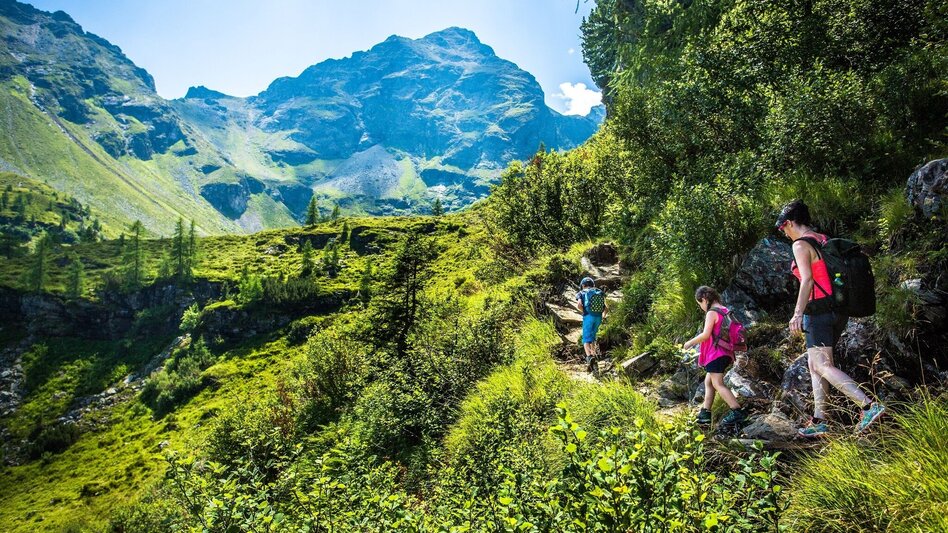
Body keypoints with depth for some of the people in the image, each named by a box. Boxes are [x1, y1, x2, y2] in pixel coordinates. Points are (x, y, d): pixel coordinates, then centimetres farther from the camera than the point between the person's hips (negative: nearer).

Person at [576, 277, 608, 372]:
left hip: (588, 317, -4)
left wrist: (584, 312, 4)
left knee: (586, 339, -5)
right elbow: (606, 308, 9)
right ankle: (594, 356, 22)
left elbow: (579, 305, -13)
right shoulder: (599, 293, 18)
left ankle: (589, 357, -29)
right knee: (592, 336, 22)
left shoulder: (581, 293, 7)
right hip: (598, 317, 4)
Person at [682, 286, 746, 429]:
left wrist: (690, 343, -7)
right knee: (708, 382, 15)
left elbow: (706, 334, -20)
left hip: (716, 353, -10)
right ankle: (705, 413, 17)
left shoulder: (712, 312, -13)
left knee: (718, 384, -9)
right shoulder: (725, 310, 14)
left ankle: (737, 412, -16)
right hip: (725, 352, 10)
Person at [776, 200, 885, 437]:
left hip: (820, 310, -9)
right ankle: (819, 420, 14)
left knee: (822, 365, -8)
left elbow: (807, 279, -21)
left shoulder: (801, 244, -10)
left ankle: (869, 406, -17)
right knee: (815, 364, 11)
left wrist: (798, 313, -25)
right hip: (838, 310, 9)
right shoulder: (824, 240, 16)